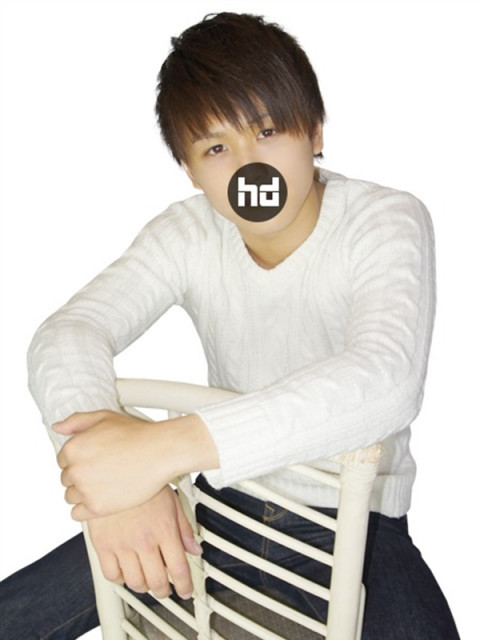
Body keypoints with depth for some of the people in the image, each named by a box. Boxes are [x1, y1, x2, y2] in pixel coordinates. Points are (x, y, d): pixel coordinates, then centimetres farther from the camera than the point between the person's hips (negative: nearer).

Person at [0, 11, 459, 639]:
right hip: (224, 499, 3)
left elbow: (387, 382, -35)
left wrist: (168, 445, -44)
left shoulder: (388, 223, -18)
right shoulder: (189, 234, -7)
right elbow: (67, 333, -18)